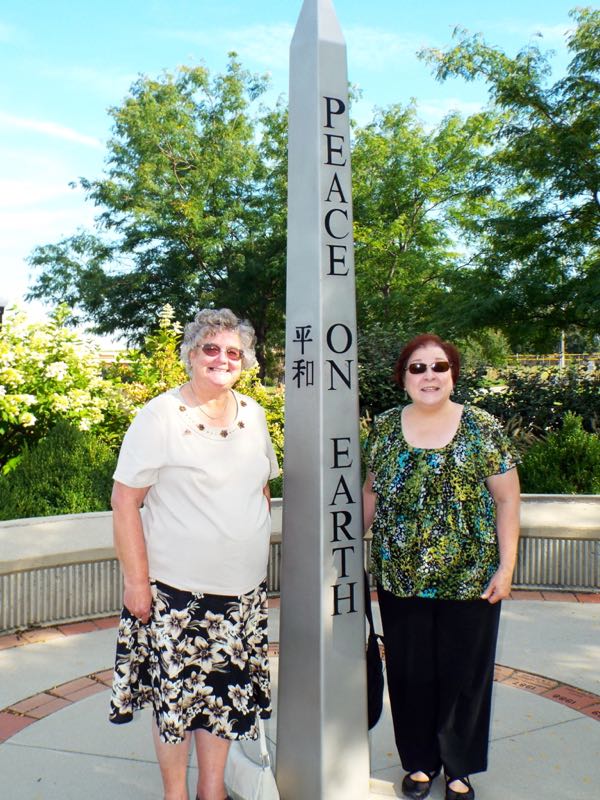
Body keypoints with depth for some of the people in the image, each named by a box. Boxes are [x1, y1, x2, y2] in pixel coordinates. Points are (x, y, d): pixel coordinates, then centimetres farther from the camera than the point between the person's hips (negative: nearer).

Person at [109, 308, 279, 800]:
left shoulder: (253, 414, 5)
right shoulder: (160, 417, -13)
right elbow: (125, 500, -12)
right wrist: (136, 579, -14)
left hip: (243, 590, 5)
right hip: (177, 591, -5)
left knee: (226, 690, 16)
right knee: (177, 693, 10)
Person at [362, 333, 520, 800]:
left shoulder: (482, 429, -6)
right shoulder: (386, 428, 2)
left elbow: (507, 499, -3)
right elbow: (372, 491, 11)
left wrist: (506, 566, -7)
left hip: (470, 581, -2)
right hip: (400, 581, 2)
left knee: (464, 675, 12)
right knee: (410, 674, 13)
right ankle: (420, 761, 37)